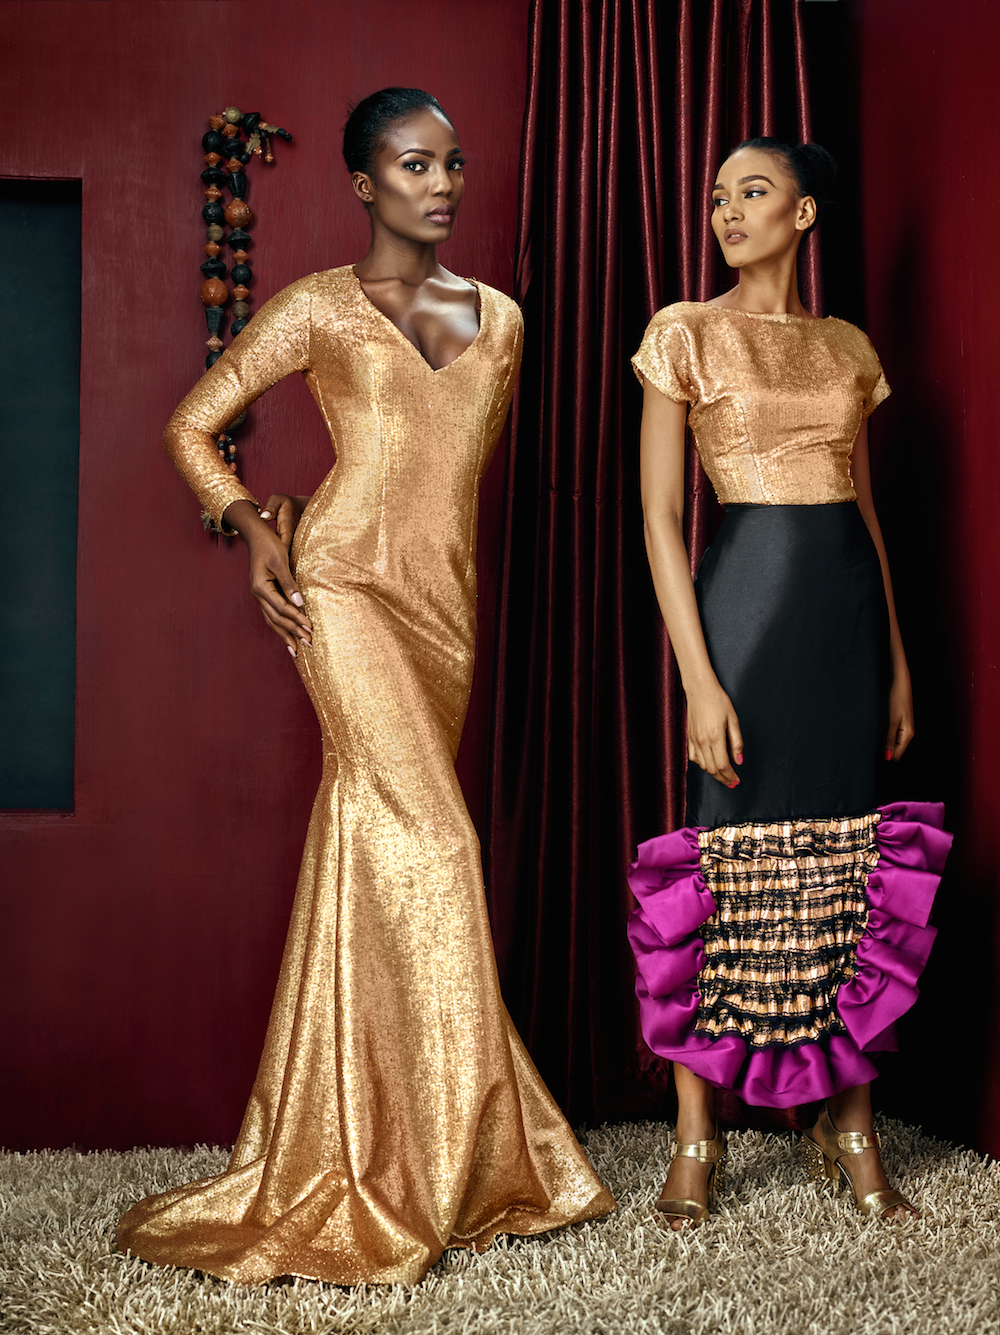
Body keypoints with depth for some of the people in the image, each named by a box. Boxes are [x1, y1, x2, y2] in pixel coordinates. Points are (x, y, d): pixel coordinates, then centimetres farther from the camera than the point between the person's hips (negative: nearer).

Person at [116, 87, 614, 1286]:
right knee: (426, 842, -12)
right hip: (347, 590, -5)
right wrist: (254, 526, -7)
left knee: (372, 845, 7)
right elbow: (191, 429, 7)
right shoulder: (317, 309, 2)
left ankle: (343, 1142, 17)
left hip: (446, 599, 5)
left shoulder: (498, 318, 14)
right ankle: (430, 1165, -2)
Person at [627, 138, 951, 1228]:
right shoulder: (686, 333, 0)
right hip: (745, 596, -4)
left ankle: (849, 1125, 16)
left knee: (846, 853, 5)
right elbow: (660, 515, -6)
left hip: (850, 603, 4)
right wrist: (700, 679, -13)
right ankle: (696, 1139, 9)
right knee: (733, 850, -3)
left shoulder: (849, 348, 14)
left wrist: (897, 660, 11)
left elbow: (864, 505, 16)